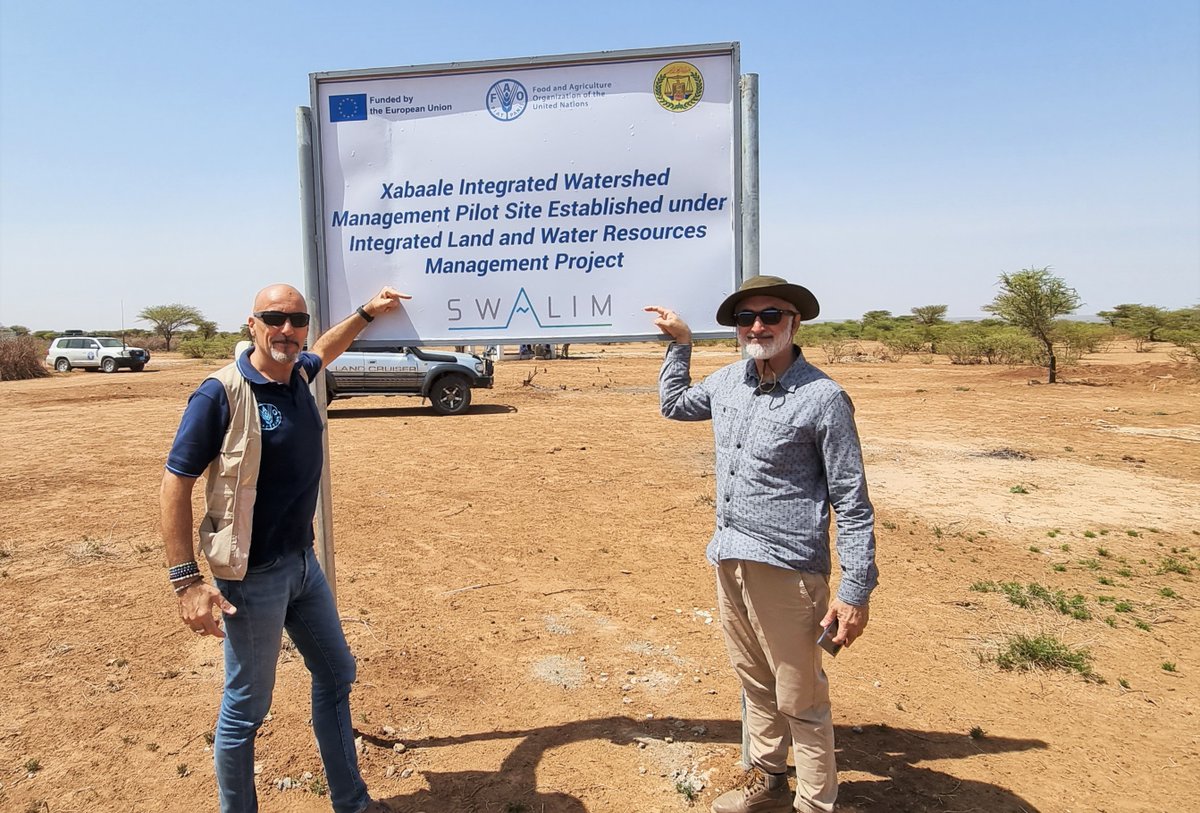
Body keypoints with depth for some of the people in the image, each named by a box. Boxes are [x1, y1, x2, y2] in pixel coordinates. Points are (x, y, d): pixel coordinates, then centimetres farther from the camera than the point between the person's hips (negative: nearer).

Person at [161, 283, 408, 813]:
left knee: (336, 675, 18)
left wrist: (367, 313, 32)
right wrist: (187, 580, -20)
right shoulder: (221, 393, -18)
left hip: (303, 561, 8)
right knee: (246, 708, 6)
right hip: (252, 575, -8)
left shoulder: (297, 375, 3)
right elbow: (175, 482, -16)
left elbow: (322, 350, 29)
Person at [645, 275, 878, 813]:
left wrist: (856, 589, -13)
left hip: (786, 568, -7)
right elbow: (674, 404, 28)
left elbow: (852, 502, -10)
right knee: (754, 684, 22)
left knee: (800, 699, 5)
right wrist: (679, 343, 20)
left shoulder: (822, 398, -12)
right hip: (729, 560, 7)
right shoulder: (728, 381, 7)